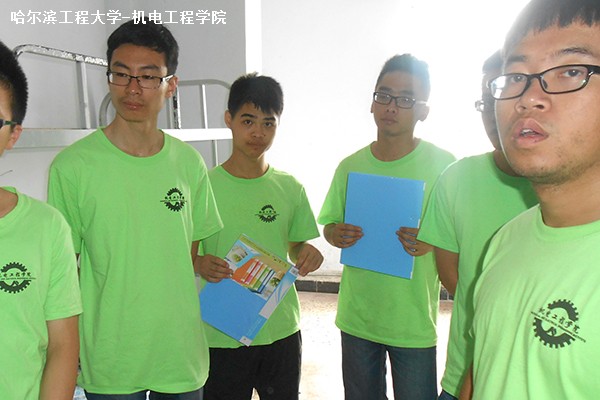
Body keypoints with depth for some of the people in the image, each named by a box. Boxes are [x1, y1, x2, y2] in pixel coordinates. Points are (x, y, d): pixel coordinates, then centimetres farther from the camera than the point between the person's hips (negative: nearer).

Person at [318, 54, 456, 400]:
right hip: (357, 317, 4)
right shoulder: (351, 166, 2)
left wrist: (430, 243, -23)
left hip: (415, 321, -3)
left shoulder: (443, 164, -9)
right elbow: (329, 225, 11)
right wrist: (336, 234, -11)